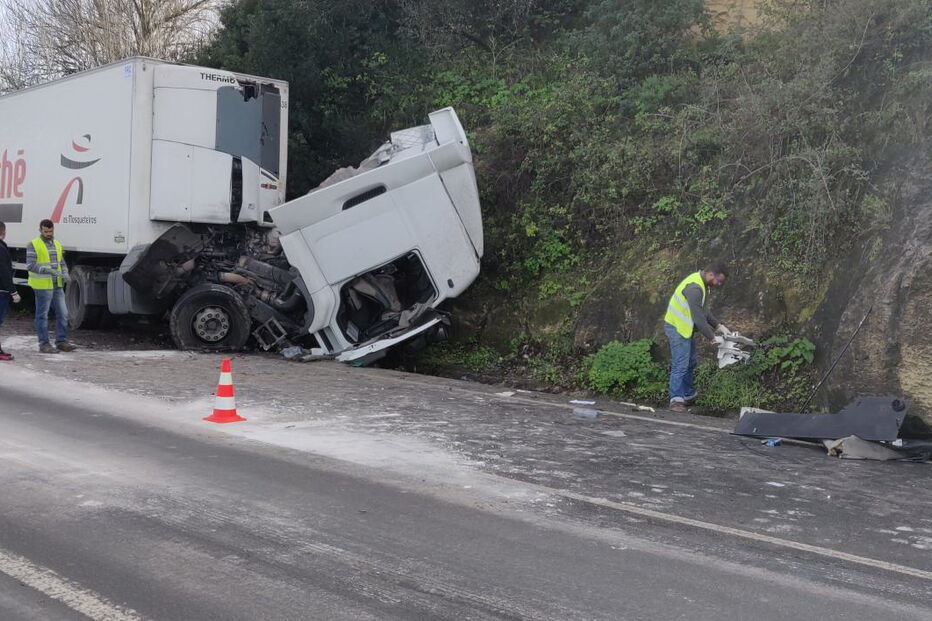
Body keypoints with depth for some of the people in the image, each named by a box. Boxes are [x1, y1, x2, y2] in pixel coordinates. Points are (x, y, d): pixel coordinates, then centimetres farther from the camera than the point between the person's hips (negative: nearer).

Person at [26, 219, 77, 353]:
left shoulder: (57, 244, 15)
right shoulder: (33, 245, -6)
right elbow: (30, 265, -13)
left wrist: (65, 274, 0)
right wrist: (49, 271, -23)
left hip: (58, 285, 7)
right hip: (42, 286, -7)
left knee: (63, 313, 6)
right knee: (42, 315, 0)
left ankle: (61, 341, 13)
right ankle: (44, 344, 5)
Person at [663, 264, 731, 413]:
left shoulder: (701, 283, 7)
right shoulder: (694, 287, -26)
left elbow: (702, 310, 17)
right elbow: (698, 317, -27)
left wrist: (719, 326, 10)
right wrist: (712, 337, -20)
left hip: (685, 328, 11)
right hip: (677, 328, -11)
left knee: (691, 361, 18)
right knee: (681, 364, -9)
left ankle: (689, 395, 29)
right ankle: (676, 400, -5)